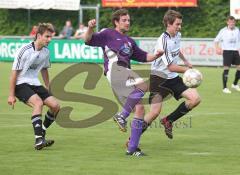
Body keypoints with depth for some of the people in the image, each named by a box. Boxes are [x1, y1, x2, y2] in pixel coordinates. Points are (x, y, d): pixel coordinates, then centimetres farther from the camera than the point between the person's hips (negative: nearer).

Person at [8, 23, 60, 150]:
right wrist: (11, 95, -12)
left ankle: (42, 132, 15)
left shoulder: (46, 52, 2)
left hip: (35, 84, 7)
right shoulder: (24, 51, -18)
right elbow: (14, 72, -13)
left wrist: (48, 89, 23)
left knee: (55, 106, -7)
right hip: (21, 84, -7)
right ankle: (38, 140, -35)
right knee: (38, 102, -31)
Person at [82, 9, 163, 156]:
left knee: (139, 108, -1)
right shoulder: (108, 34, 11)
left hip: (126, 73, 8)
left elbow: (143, 57, 34)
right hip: (115, 69, -8)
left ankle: (132, 148, 2)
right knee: (143, 86, -31)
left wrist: (156, 55, 15)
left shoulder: (129, 41, 32)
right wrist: (90, 28, -20)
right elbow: (88, 40, 1)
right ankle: (122, 116, -21)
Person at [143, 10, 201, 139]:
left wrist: (185, 61, 39)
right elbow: (171, 67, -21)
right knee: (155, 112, -19)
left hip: (173, 78, 8)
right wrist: (187, 70, -10)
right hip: (158, 78, -8)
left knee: (195, 98, -8)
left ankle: (168, 121, 8)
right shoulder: (163, 41, -22)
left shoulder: (177, 35, 4)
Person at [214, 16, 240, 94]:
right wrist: (217, 48, -10)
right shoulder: (223, 31, -3)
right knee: (226, 69, -9)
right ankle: (225, 88, -3)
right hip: (227, 51, -4)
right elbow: (216, 40, 4)